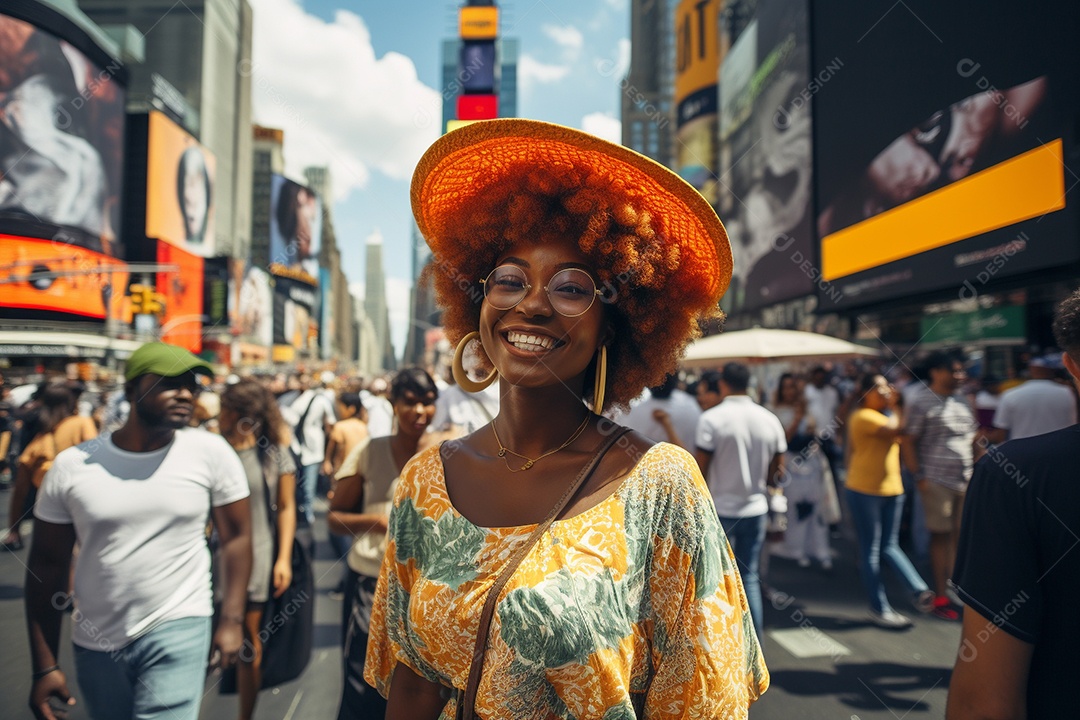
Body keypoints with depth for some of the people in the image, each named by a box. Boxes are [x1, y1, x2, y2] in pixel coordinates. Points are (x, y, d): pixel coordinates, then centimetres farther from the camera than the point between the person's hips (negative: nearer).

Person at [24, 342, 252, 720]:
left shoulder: (211, 453, -9)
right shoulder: (72, 466, -5)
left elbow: (236, 536, -1)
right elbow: (48, 566, 1)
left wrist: (232, 620, -5)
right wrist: (45, 665, 3)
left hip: (178, 631, -2)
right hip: (95, 643, 3)